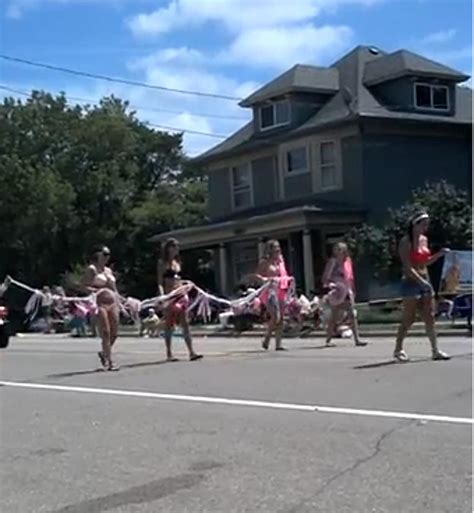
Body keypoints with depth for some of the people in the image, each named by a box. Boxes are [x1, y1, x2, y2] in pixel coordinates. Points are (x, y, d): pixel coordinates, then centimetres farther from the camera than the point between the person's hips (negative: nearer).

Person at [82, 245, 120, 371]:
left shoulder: (108, 270, 20)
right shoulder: (92, 269, -1)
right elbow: (84, 286, -8)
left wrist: (118, 303, 14)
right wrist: (97, 291, -24)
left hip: (112, 303, 7)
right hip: (99, 303, -7)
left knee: (114, 333, 5)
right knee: (106, 334, -9)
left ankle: (104, 353, 28)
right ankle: (110, 362, -6)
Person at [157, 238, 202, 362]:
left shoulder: (177, 262, 16)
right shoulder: (162, 263, -1)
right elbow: (160, 282, -6)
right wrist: (162, 295, -19)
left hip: (181, 295, 6)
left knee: (185, 324, 0)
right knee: (169, 325, 0)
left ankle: (191, 352, -4)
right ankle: (169, 354, 6)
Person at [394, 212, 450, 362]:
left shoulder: (424, 239, 12)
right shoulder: (406, 242, -12)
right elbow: (407, 267, -18)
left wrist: (440, 254, 6)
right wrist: (421, 281, -26)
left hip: (425, 282, 7)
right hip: (411, 283, -7)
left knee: (430, 318, 5)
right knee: (409, 319, -2)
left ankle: (435, 350, 7)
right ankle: (398, 350, 11)